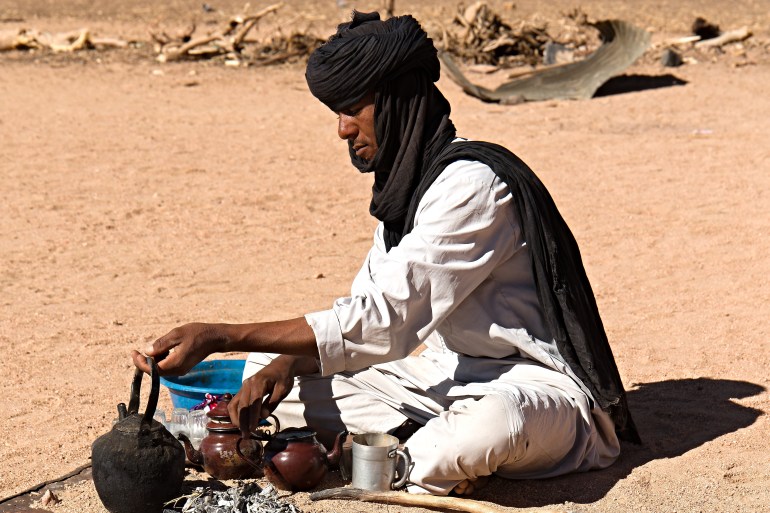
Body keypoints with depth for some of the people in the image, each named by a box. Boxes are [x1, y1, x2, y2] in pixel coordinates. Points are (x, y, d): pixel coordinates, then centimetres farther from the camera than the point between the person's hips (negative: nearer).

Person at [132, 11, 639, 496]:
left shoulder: (472, 185, -22)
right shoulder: (407, 183, 8)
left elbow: (382, 321, -27)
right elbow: (367, 312, 9)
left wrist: (219, 337, -27)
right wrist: (286, 364, -12)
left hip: (533, 387, -9)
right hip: (448, 377, 9)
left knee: (491, 425, -45)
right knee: (264, 370, 1)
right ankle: (439, 449, -11)